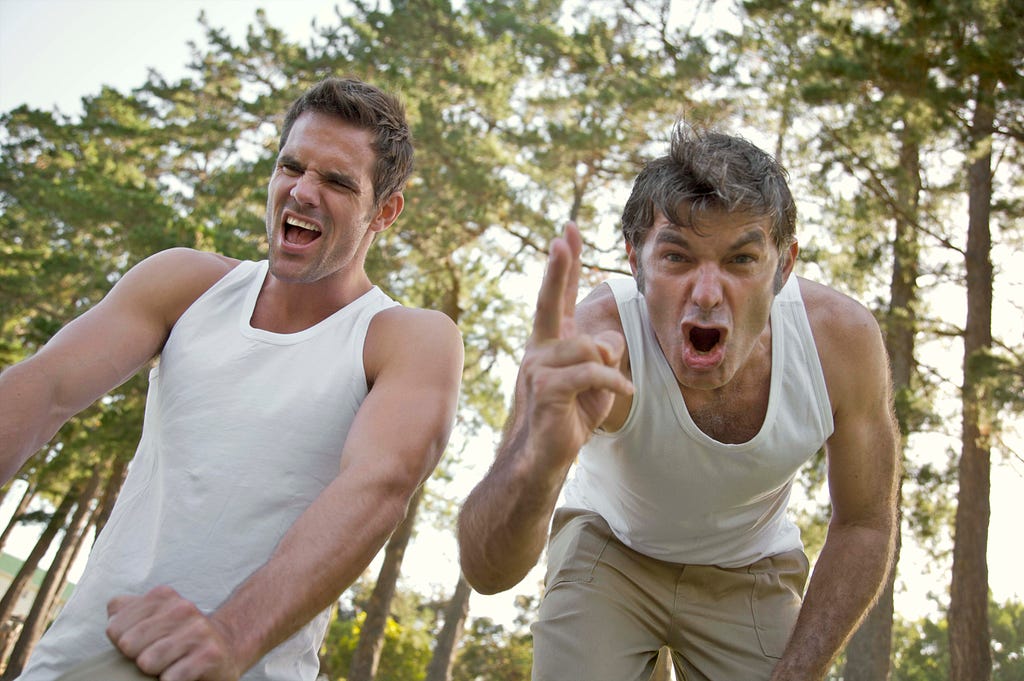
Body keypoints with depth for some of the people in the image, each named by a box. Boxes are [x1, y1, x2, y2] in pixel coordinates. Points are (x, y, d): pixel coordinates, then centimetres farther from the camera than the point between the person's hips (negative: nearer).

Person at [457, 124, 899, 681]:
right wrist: (540, 460, -67)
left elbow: (865, 524, -11)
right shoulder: (594, 341, -37)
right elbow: (487, 571, -45)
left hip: (752, 572, 2)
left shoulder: (841, 337, -28)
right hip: (609, 552, -1)